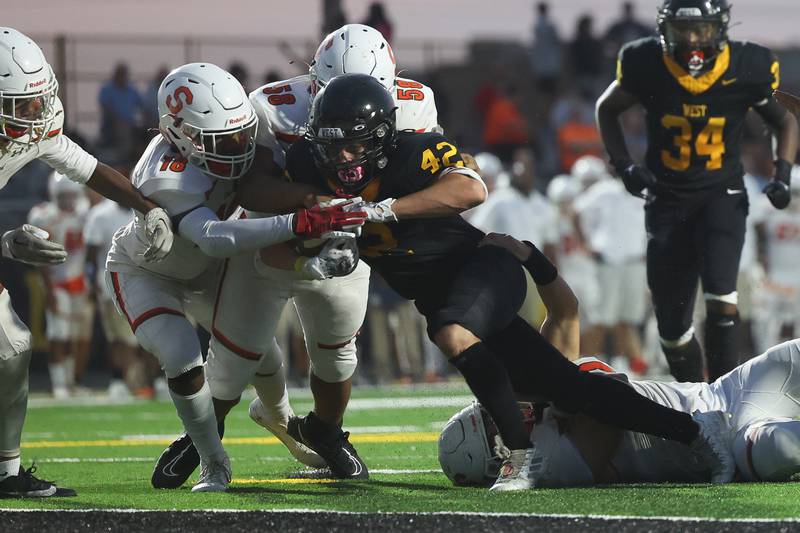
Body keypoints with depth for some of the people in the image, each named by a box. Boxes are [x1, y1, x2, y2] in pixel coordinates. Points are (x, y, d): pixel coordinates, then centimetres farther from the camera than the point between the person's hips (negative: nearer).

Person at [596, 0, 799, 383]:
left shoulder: (747, 69, -12)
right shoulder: (646, 65, -11)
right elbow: (607, 110, 8)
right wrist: (624, 165, -5)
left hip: (722, 197, -2)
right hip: (667, 202, 2)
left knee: (720, 295, -26)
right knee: (671, 325, 4)